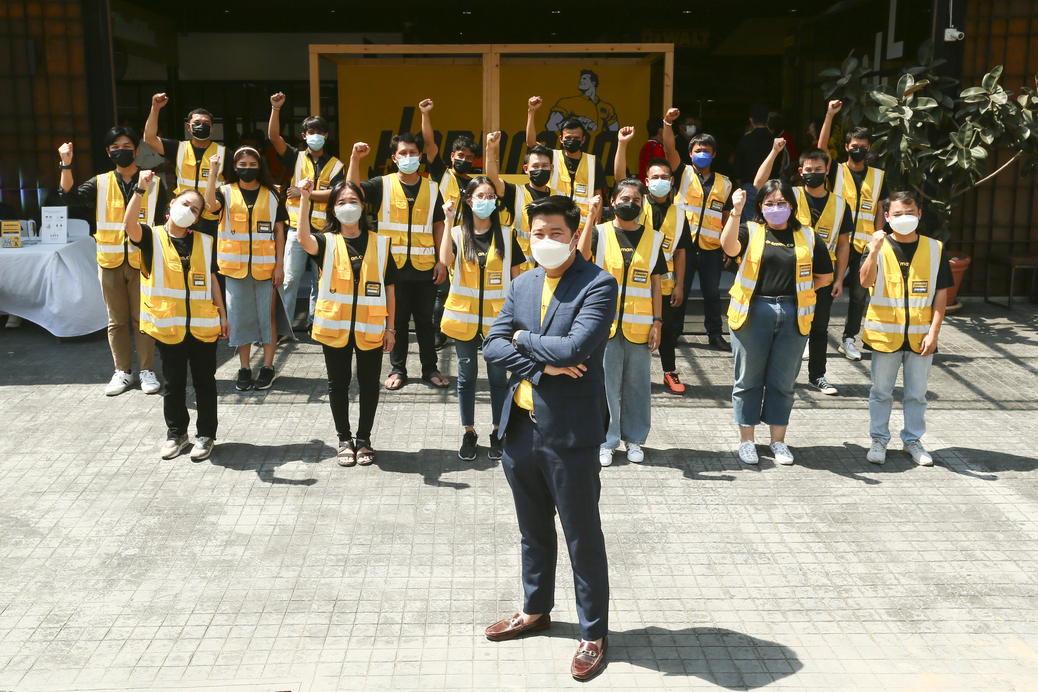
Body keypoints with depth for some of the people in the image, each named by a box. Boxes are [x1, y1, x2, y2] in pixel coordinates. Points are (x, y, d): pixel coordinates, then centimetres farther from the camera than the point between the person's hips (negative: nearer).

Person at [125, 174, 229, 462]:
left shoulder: (204, 242, 7)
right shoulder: (152, 237, -1)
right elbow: (130, 225, -23)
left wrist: (222, 315, 10)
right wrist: (140, 189, -33)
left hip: (203, 326, 2)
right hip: (168, 326, -1)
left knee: (204, 382, 8)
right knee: (173, 383, 11)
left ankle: (206, 435, 20)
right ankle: (176, 433, 26)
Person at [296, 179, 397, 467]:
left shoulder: (379, 243, 4)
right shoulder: (327, 242, 0)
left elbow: (389, 287, 5)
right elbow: (304, 240, -25)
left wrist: (390, 327, 2)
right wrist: (304, 200, -33)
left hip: (370, 328, 0)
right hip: (334, 325, 0)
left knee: (369, 383, 8)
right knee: (338, 383, 9)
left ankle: (364, 438, 24)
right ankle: (344, 439, 24)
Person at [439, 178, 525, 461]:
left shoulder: (505, 235, 3)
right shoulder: (457, 234, 2)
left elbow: (516, 276, 5)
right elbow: (446, 260, -19)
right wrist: (449, 221, -17)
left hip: (497, 317, 0)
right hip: (464, 317, 0)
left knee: (497, 376, 7)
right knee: (467, 376, 9)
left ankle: (497, 432, 20)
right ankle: (468, 432, 21)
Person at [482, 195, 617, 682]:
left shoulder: (598, 285, -11)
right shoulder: (522, 285, 10)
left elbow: (575, 347, -24)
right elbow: (492, 346, 2)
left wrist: (524, 339, -8)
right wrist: (542, 365, -13)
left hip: (570, 432, -6)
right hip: (521, 427, 6)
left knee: (583, 539, 5)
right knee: (533, 531, 22)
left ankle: (593, 634, 20)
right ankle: (535, 610, 41)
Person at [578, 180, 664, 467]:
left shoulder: (653, 238, 8)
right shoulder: (600, 232, 2)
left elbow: (655, 284, 8)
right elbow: (582, 256, -20)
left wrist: (657, 322, 3)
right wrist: (592, 216, -23)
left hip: (639, 325, 2)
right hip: (605, 322, -2)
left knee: (637, 384, 9)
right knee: (606, 383, 3)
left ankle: (634, 438, 23)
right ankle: (606, 441, 16)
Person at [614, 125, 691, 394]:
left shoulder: (678, 214, 6)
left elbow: (680, 252, 6)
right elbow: (620, 175, -14)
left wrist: (679, 285, 2)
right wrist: (622, 144, -25)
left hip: (663, 283, 2)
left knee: (666, 329, 9)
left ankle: (670, 372, 23)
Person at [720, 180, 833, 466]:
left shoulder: (808, 237, 10)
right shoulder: (751, 231, 3)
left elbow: (824, 275, 17)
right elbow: (729, 247, -19)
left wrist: (798, 290, 9)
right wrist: (736, 212, -28)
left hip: (793, 316, 2)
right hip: (753, 312, -2)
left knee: (782, 381, 9)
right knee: (748, 379, 6)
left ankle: (778, 440, 21)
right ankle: (746, 439, 17)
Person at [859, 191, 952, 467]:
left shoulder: (935, 248, 2)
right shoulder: (878, 247, -3)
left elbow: (941, 293, 2)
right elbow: (866, 281, -19)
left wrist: (934, 331, -5)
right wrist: (874, 250, -34)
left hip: (920, 337, 1)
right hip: (885, 334, -1)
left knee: (917, 393, 11)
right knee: (881, 391, 9)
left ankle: (913, 439, 25)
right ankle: (879, 439, 21)